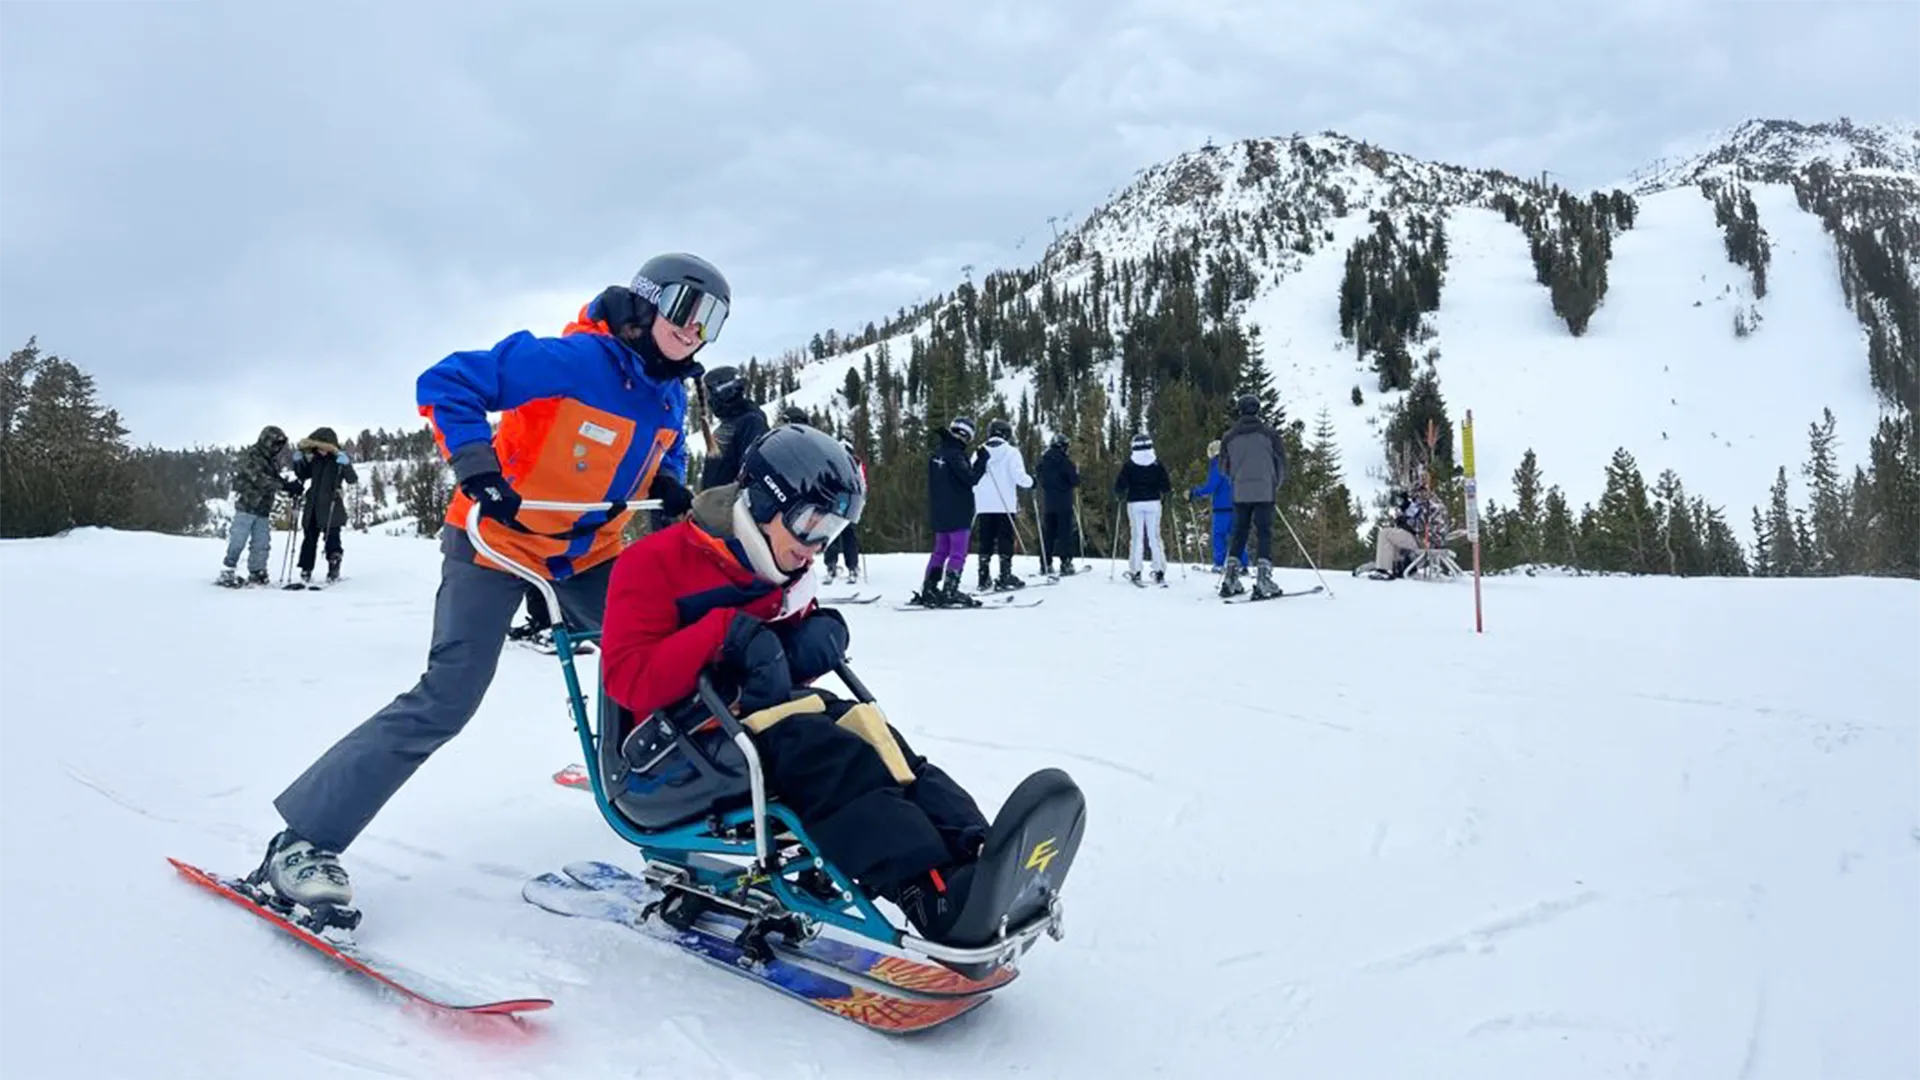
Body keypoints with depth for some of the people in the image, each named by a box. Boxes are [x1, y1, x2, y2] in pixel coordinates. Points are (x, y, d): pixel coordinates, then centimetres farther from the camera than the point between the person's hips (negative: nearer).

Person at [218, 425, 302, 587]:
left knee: (261, 544, 6)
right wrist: (285, 486, -28)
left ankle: (256, 574, 14)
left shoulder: (273, 461, 15)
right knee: (238, 541, -6)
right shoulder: (251, 456, -10)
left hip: (263, 510, 7)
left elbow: (275, 481, 16)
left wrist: (291, 486, -3)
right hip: (246, 506, -7)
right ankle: (226, 573, 0)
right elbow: (260, 480, -22)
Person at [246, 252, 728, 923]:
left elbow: (662, 456, 21)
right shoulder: (569, 359, -22)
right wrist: (481, 475, -33)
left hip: (590, 552, 8)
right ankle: (304, 840, -9)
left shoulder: (668, 395, 1)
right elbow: (446, 386, -22)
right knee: (446, 699, -15)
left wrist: (673, 493, -2)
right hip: (499, 539, -8)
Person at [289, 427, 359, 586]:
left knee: (332, 539, -4)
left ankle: (333, 571, 9)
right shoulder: (315, 459, 8)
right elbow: (303, 475, 23)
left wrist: (345, 464, -35)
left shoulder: (339, 459, -7)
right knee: (309, 539, 9)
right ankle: (306, 571, 16)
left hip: (331, 507, -6)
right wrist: (298, 461, 8)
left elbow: (352, 479, -20)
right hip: (313, 506, 6)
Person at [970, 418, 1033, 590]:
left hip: (984, 505, 4)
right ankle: (1005, 576, -6)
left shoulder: (979, 453, 8)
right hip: (1005, 505, -4)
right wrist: (1031, 482, 5)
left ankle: (984, 577, 7)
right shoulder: (1011, 452, -4)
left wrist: (976, 498, 20)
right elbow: (1018, 476, -13)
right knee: (1005, 540, -1)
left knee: (986, 541, 9)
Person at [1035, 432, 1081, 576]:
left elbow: (1037, 479, 12)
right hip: (1064, 504, -5)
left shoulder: (1042, 461, 4)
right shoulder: (1065, 462, -11)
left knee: (1047, 533, 10)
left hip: (1047, 503, 5)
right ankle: (1066, 564, -7)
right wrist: (1076, 472, 9)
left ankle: (1045, 564, 9)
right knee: (1065, 533, -1)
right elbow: (1075, 481, -10)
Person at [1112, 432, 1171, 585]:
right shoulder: (1157, 464, 0)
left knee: (1136, 536, 5)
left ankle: (1135, 572, 2)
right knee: (1154, 536, 6)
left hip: (1135, 503, -1)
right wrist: (1162, 493, 21)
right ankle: (1159, 571, 1)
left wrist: (1119, 495, 15)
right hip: (1153, 503, 1)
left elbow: (1120, 486, -5)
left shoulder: (1129, 465, -3)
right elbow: (1167, 486, -1)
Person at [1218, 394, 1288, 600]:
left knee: (1239, 533, 11)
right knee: (1264, 533, -2)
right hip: (1264, 492, -3)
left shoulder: (1229, 437, 5)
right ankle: (1263, 579, -11)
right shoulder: (1269, 434, -1)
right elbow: (1281, 463, 3)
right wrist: (1275, 486, 18)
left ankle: (1231, 579, 9)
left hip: (1240, 493, 3)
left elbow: (1224, 467, 13)